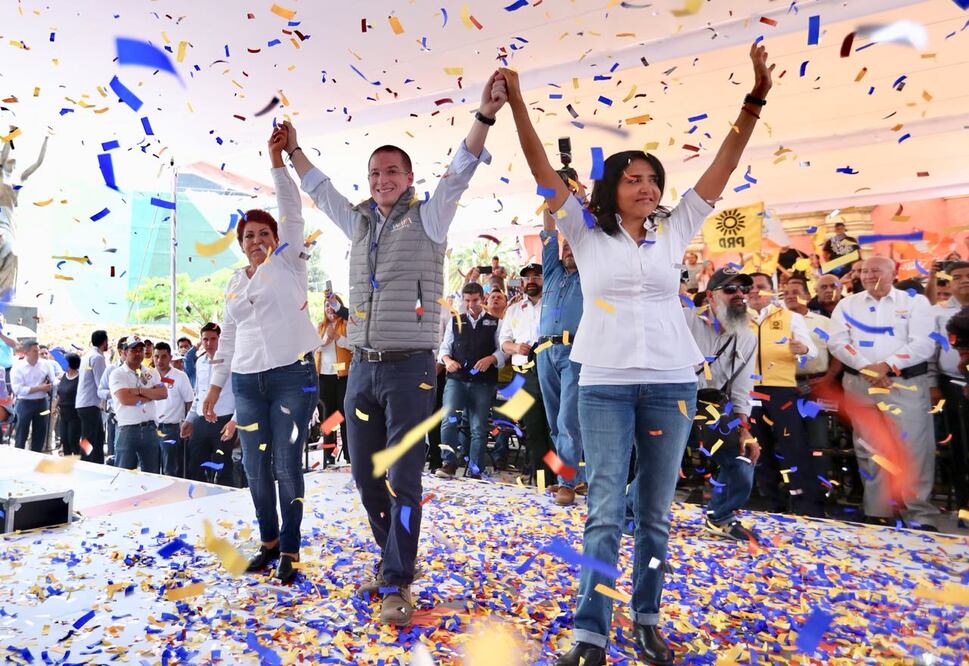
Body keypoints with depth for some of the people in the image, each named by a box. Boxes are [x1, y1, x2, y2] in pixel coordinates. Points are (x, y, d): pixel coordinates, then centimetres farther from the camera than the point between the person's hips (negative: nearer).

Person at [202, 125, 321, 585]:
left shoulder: (288, 262, 3)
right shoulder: (234, 283, 16)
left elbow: (292, 212, -9)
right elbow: (228, 338, 18)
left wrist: (278, 160, -13)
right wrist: (215, 384, 15)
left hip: (293, 376, -5)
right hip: (247, 382, 5)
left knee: (287, 466, -1)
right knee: (256, 468, 9)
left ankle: (290, 549, 13)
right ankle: (269, 541, 27)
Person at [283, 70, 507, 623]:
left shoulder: (428, 218, 1)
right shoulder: (360, 223, 16)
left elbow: (460, 173, -11)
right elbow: (320, 188, 30)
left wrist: (484, 117, -22)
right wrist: (292, 149, 33)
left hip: (409, 368, -6)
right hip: (363, 367, 6)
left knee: (403, 478, -3)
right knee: (366, 474, 12)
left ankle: (397, 583, 10)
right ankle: (396, 557, 31)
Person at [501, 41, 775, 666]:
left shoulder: (674, 233, 10)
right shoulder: (587, 234, 4)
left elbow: (723, 168, 7)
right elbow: (544, 172, -2)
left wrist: (755, 100, 0)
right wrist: (516, 103, -7)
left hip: (671, 384, 3)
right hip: (604, 384, -2)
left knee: (656, 513, 11)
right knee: (606, 512, -2)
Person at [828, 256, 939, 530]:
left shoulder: (915, 301, 5)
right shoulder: (847, 304, 11)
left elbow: (924, 343, -6)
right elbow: (837, 341, -1)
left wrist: (886, 366, -15)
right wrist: (866, 368, -12)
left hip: (906, 383, -2)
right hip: (859, 384, 2)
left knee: (914, 448, -7)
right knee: (869, 449, 7)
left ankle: (920, 515, 5)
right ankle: (877, 512, 17)